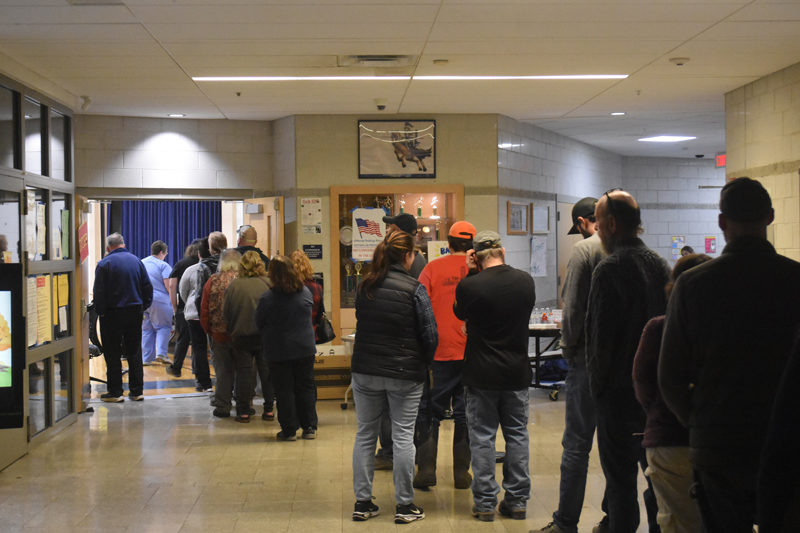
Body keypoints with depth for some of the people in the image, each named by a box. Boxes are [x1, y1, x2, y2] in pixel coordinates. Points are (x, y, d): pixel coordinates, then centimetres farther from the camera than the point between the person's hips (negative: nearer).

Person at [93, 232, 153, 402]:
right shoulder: (136, 261, 6)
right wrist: (142, 308, 12)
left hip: (113, 314, -4)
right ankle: (136, 391, 11)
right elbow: (148, 288, 7)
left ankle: (115, 392, 2)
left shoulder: (104, 263, -7)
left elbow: (98, 292, -11)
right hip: (135, 312, 4)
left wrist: (100, 311, -2)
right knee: (134, 353, 10)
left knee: (113, 354, 2)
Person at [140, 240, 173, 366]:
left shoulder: (140, 264, 14)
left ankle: (146, 358, 8)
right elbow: (168, 285, -13)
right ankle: (161, 353, -9)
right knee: (163, 327, 5)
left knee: (146, 329, 10)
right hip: (159, 300, -5)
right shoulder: (163, 265, -5)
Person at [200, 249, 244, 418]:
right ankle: (243, 405, 16)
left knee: (223, 369, 9)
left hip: (219, 333, 1)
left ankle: (222, 406, 10)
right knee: (243, 369, 10)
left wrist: (208, 329, 10)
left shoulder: (213, 281, -4)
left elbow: (204, 310, -1)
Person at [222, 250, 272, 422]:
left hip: (241, 336, 0)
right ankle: (268, 410, 13)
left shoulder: (234, 285, -7)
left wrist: (231, 331, 12)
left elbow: (225, 313, -2)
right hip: (265, 335, 0)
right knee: (266, 371, 9)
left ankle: (244, 411, 10)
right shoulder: (267, 283, -7)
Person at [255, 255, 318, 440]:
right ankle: (309, 427, 15)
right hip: (305, 348, 3)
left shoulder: (267, 298, -16)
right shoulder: (305, 293, -5)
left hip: (279, 352, -3)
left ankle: (289, 430, 8)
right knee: (306, 387, 12)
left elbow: (259, 324, -3)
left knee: (284, 391, 5)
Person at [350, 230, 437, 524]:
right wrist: (424, 362, 6)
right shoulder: (414, 289, -12)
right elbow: (430, 334, -10)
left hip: (365, 370, 4)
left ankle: (362, 502, 17)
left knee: (365, 434, 12)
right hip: (405, 373, -4)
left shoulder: (365, 286, 3)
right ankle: (404, 505, 8)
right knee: (403, 436, 3)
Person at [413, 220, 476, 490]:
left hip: (440, 352, -1)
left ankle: (426, 468, 3)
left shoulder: (433, 268, -2)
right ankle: (461, 472, 13)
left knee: (430, 412, 9)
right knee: (466, 414, 9)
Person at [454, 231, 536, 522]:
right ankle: (517, 500, 16)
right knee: (517, 435, 11)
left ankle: (485, 502, 8)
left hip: (481, 375, -3)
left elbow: (460, 313, 5)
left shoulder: (469, 286, -15)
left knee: (482, 437, 5)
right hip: (517, 372, 3)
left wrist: (471, 274, 1)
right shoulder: (526, 280, -3)